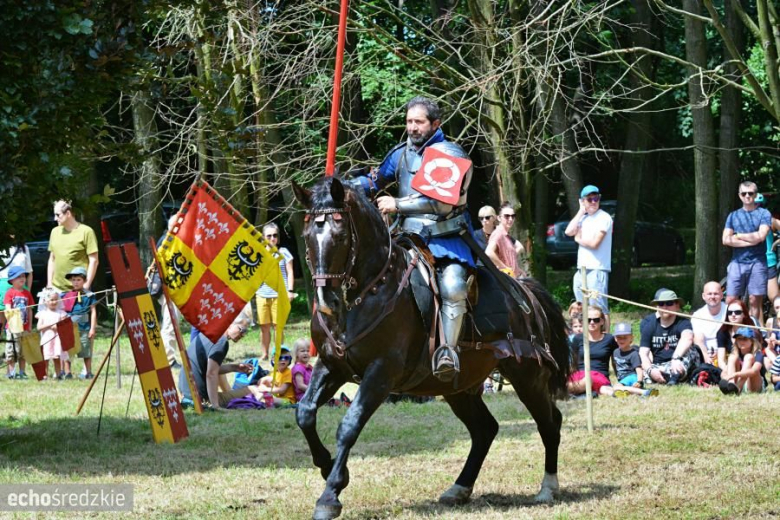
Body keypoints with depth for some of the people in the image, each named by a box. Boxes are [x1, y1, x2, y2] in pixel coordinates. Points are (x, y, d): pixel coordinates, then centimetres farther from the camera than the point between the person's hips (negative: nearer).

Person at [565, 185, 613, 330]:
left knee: (599, 308, -12)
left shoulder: (604, 218, -8)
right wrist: (581, 211, 3)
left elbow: (594, 243, -15)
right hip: (581, 269, 9)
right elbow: (569, 231, 2)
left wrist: (579, 239, 3)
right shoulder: (584, 218, 17)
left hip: (597, 269, -9)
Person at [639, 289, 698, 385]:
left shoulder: (682, 322, -7)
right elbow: (643, 353, -2)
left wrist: (676, 358, -50)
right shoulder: (649, 326, 6)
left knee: (691, 351, -32)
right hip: (658, 368, 2)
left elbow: (687, 338, -31)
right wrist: (650, 370, -25)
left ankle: (675, 378, -50)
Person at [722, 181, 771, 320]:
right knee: (730, 301, -3)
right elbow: (726, 240, 1)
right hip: (737, 262, 2)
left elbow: (761, 236, -10)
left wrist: (738, 236, -1)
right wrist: (750, 241, -8)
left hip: (757, 262, -2)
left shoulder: (763, 214, 5)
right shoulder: (733, 216, 13)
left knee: (755, 301, -1)